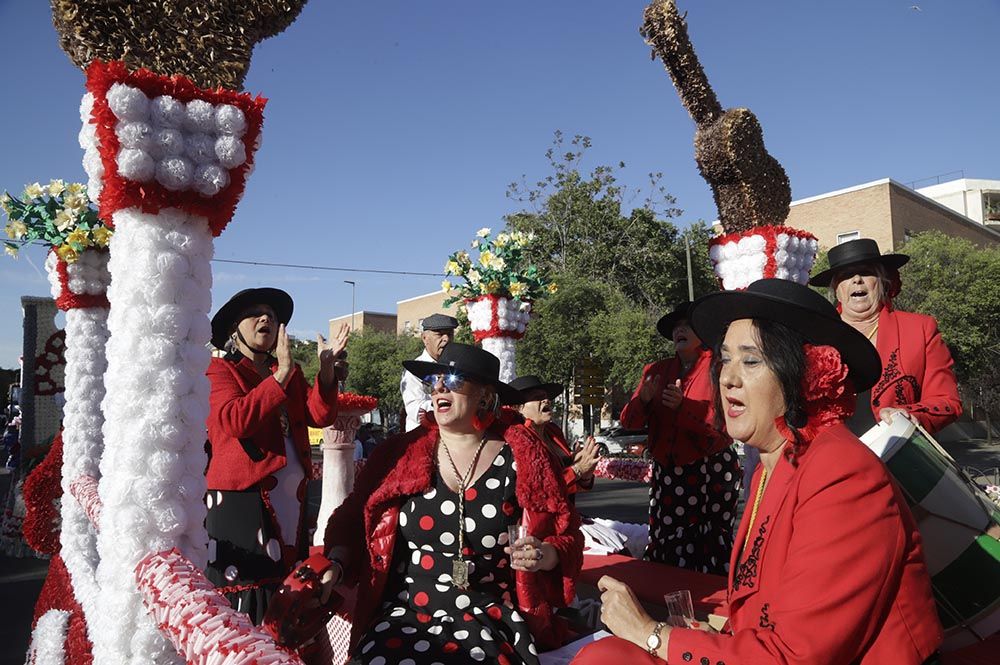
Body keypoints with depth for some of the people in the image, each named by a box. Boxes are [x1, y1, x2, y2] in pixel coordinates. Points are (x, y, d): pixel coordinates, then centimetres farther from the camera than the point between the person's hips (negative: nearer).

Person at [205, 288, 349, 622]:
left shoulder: (290, 373, 18)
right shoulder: (220, 370, 1)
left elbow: (319, 416, 2)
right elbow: (235, 420, -19)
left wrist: (327, 369, -13)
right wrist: (281, 374, -21)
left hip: (291, 497, 6)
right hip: (242, 500, -6)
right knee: (244, 589, -8)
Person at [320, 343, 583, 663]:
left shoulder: (523, 459, 1)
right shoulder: (401, 452, 4)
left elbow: (568, 538, 6)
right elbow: (354, 521, 6)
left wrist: (544, 555, -14)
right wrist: (335, 565, -12)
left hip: (489, 618, 0)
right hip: (403, 612, 1)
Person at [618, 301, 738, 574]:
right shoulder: (656, 371, 10)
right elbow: (629, 421, 6)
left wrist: (684, 406, -25)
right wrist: (643, 399, -14)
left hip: (712, 472, -4)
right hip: (666, 473, 4)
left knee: (713, 553, -1)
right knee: (663, 547, 4)